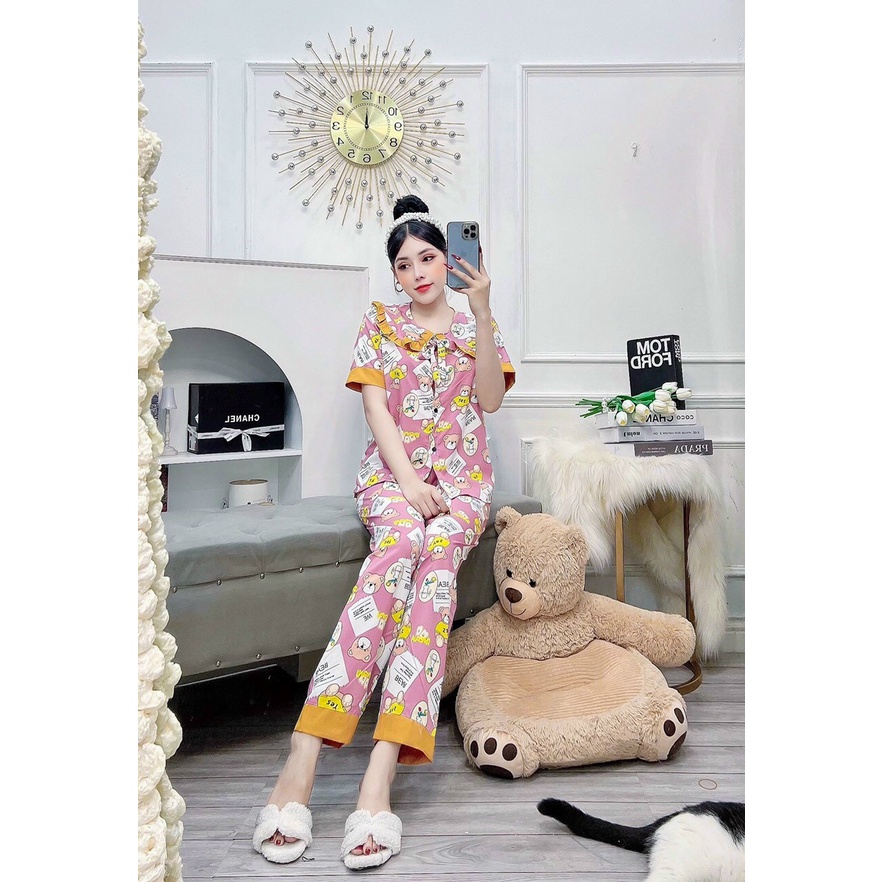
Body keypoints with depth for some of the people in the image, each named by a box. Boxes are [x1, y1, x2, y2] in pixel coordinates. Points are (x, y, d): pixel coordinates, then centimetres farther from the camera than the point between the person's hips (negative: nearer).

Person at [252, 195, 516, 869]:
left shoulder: (477, 323, 17)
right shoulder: (380, 321, 15)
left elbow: (490, 400, 0)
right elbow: (376, 407, 2)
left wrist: (482, 314, -10)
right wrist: (408, 480, -13)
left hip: (461, 476, 1)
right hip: (392, 471, -1)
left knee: (439, 552, -34)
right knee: (403, 540, -36)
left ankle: (380, 774, -44)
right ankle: (301, 760, -43)